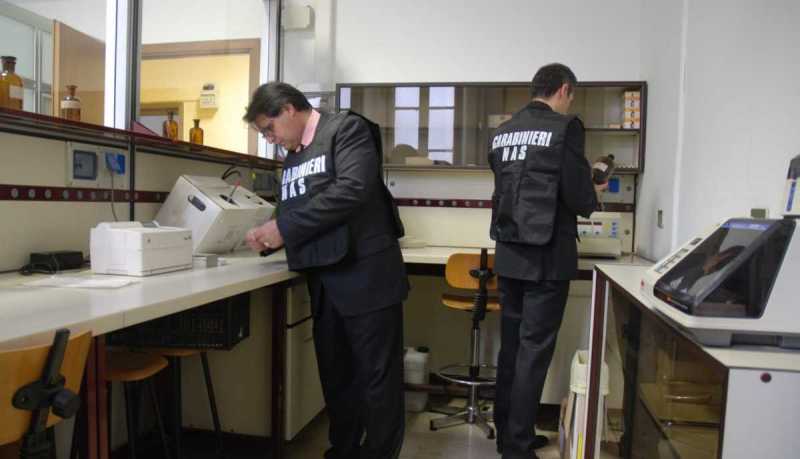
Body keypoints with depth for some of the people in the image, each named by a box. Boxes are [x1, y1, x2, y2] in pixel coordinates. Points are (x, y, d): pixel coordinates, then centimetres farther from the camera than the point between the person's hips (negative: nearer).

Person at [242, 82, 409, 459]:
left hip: (365, 276, -7)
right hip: (324, 284, 8)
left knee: (377, 377, 4)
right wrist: (270, 237, 1)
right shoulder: (293, 157, 17)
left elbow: (351, 190, -21)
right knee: (335, 376, 17)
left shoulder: (347, 128, -6)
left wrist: (284, 227, -17)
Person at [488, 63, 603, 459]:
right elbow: (578, 198, -13)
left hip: (508, 253, 6)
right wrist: (593, 195, 11)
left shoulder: (502, 132, 10)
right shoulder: (565, 127, -9)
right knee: (534, 351, 2)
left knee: (510, 345, 15)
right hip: (547, 256, -6)